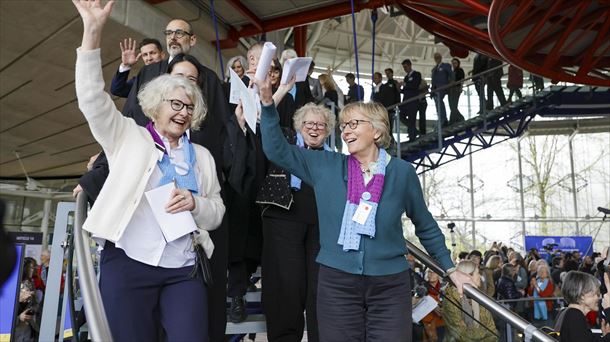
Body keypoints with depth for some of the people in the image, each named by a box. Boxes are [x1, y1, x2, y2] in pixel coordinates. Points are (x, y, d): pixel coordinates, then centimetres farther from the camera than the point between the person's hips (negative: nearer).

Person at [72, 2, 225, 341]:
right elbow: (93, 100, -5)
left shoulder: (202, 156, 15)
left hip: (184, 271, 2)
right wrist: (93, 31, -13)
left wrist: (195, 204, -10)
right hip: (128, 264, -2)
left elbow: (217, 213, 13)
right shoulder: (130, 137, 9)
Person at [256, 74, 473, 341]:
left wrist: (450, 269, 13)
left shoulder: (402, 171, 0)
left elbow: (425, 225, 10)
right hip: (336, 282, 1)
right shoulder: (326, 166, 3)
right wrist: (268, 103, -6)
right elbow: (278, 151, 3)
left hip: (389, 284, -1)